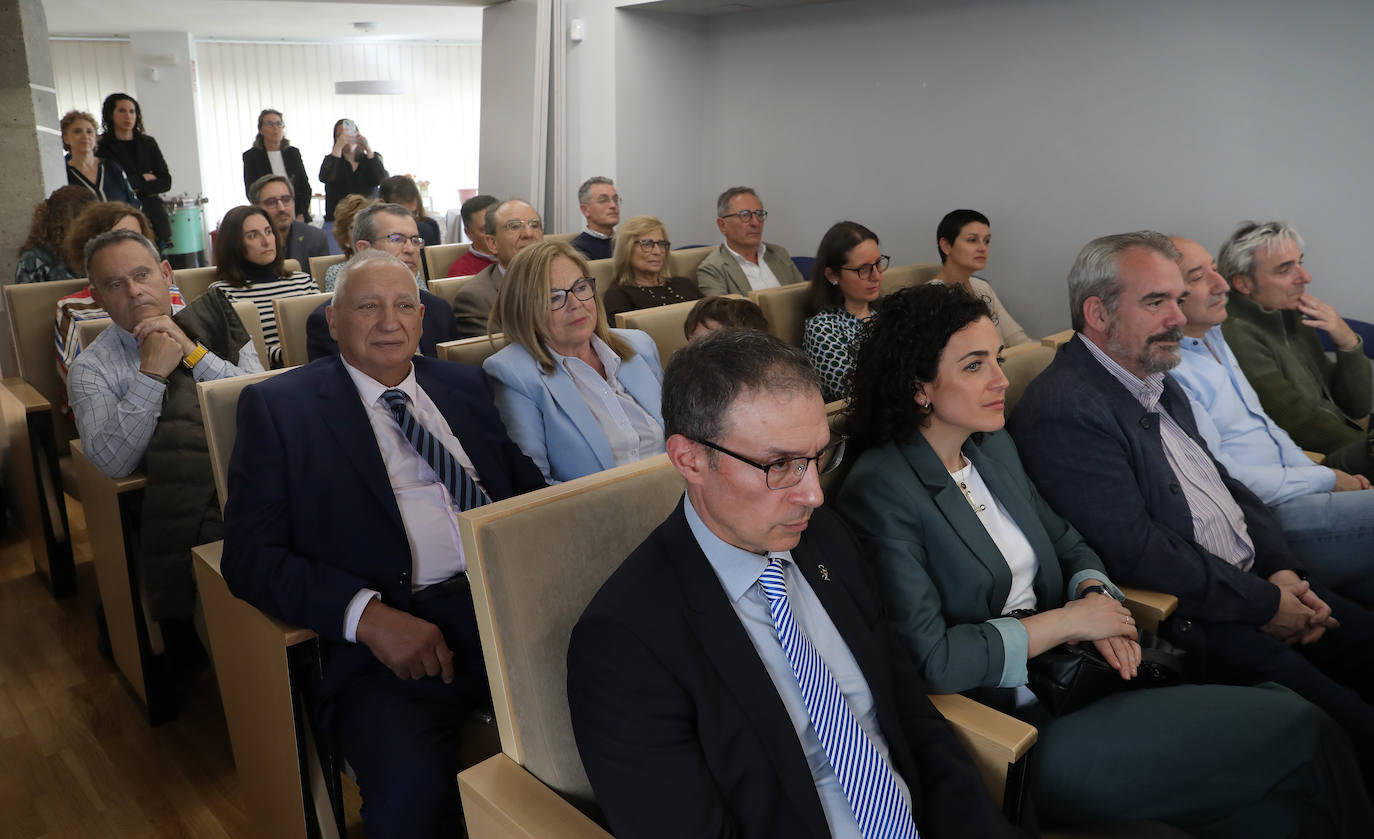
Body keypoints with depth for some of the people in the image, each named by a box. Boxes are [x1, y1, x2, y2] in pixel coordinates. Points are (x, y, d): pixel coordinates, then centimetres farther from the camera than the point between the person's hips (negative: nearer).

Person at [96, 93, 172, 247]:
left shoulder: (148, 143, 14)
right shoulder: (103, 147, 3)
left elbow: (166, 182, 7)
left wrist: (136, 188, -6)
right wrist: (143, 179, 0)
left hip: (154, 219, 3)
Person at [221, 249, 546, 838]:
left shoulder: (465, 385, 19)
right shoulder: (280, 405, 7)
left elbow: (529, 489, 19)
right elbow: (249, 554, 0)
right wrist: (366, 613, -17)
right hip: (387, 638, -4)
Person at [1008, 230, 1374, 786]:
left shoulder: (1158, 382, 13)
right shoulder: (1063, 411, -18)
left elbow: (1226, 484, 18)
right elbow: (1137, 552, -21)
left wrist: (1282, 571, 2)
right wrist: (1263, 603, -12)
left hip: (1255, 585, 10)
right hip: (1189, 623, -10)